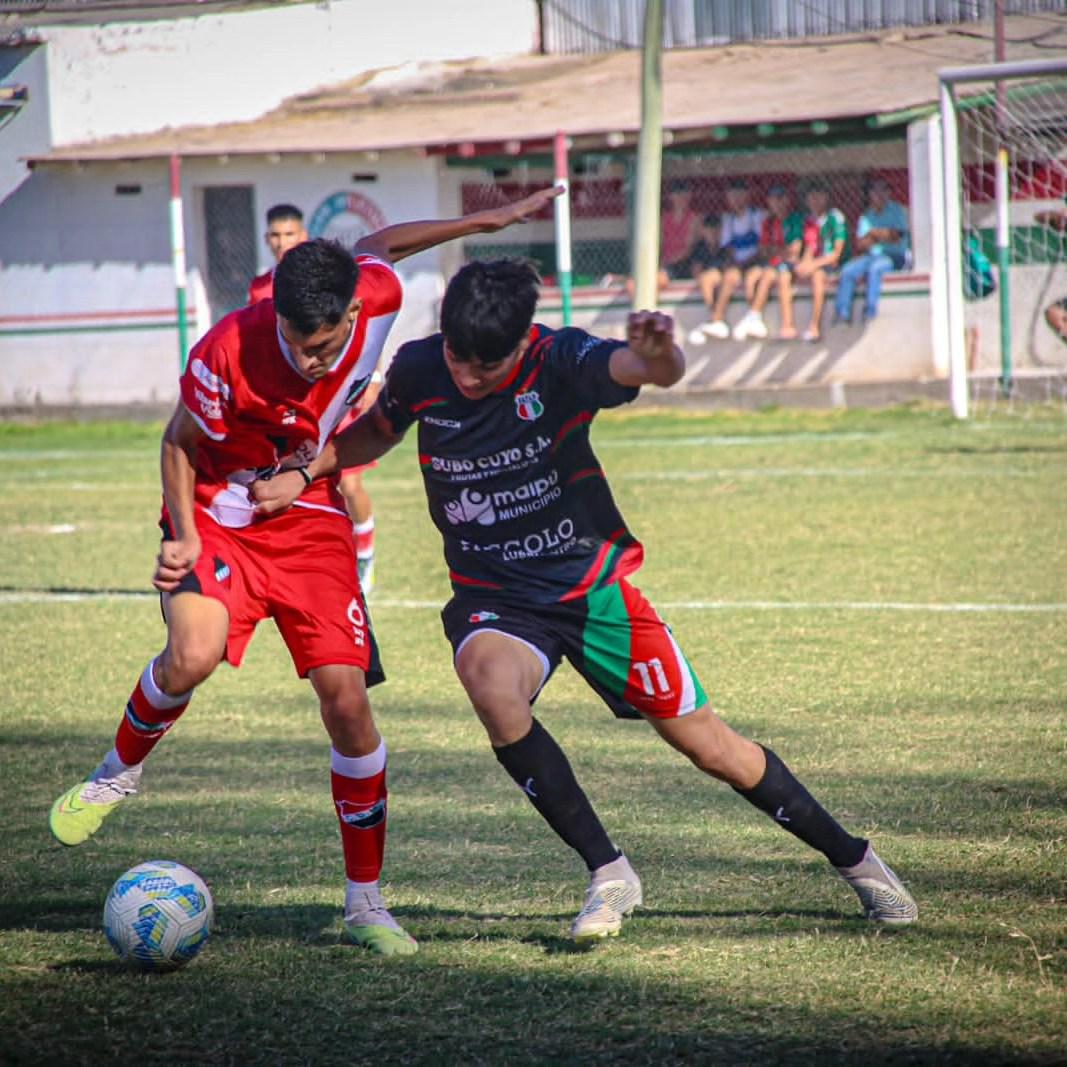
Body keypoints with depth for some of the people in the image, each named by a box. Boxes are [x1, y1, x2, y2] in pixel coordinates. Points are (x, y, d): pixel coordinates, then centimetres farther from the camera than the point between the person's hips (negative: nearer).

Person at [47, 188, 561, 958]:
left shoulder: (378, 297, -18)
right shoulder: (229, 352, -28)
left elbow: (375, 246, 8)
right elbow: (181, 441, -9)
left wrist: (483, 221, 17)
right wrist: (184, 537, -18)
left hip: (313, 523, 3)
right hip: (221, 518, -3)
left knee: (347, 699, -8)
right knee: (193, 657, -31)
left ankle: (366, 902, 5)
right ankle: (120, 770, 3)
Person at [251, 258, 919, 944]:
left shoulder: (561, 362, -19)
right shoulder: (418, 370, -9)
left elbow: (655, 372, -39)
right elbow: (377, 432, 14)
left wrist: (657, 354, -62)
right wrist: (303, 474, -2)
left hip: (591, 582, -2)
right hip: (493, 598, 2)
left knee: (706, 742, 2)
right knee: (489, 683, -34)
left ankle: (854, 859, 25)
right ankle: (608, 873, -22)